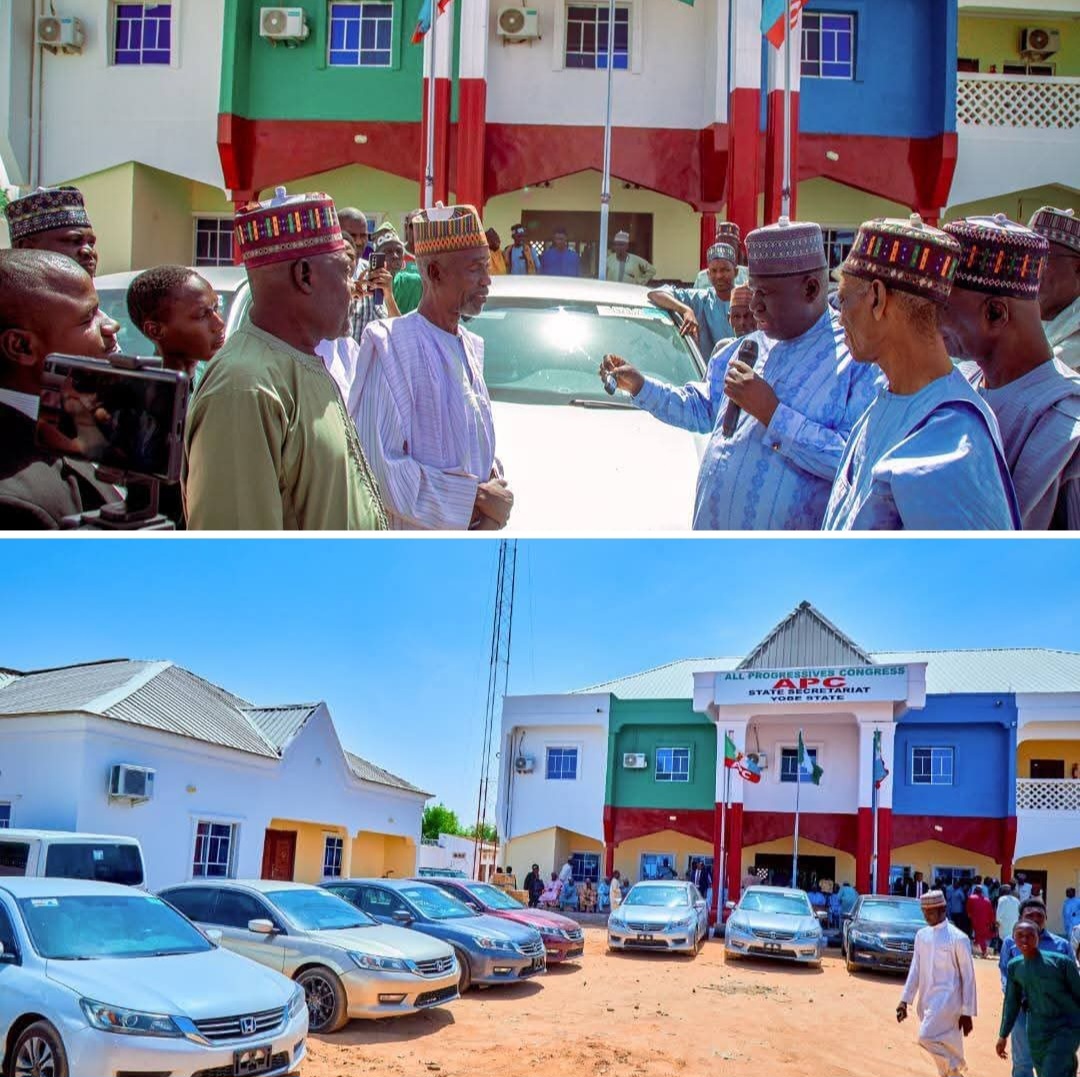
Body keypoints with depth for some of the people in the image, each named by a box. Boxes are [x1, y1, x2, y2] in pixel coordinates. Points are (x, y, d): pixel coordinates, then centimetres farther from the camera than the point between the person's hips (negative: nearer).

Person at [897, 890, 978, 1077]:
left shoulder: (958, 938, -9)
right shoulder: (922, 935, 8)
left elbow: (968, 977, -7)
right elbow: (915, 970, 11)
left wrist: (967, 1013, -7)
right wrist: (905, 1000, 3)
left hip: (947, 1000, -6)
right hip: (927, 1001, 6)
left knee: (926, 1037, -21)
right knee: (944, 1046, 11)